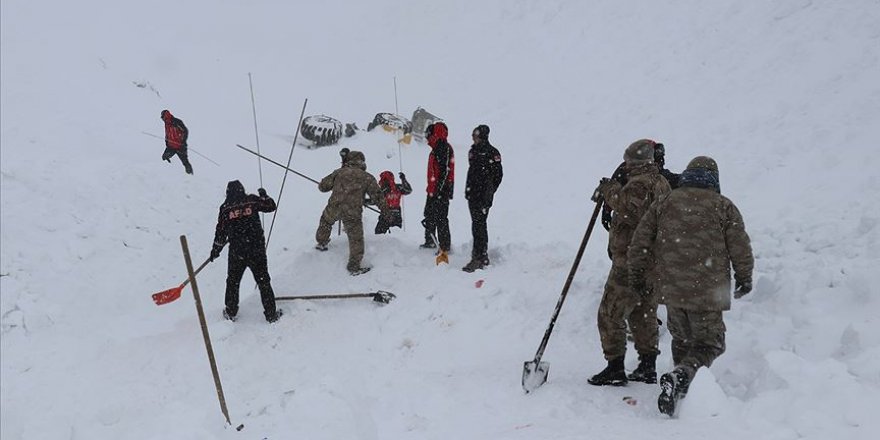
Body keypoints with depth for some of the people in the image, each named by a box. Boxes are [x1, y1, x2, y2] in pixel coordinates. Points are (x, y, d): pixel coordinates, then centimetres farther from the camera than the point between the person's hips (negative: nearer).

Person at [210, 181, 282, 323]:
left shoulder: (225, 208, -1)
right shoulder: (252, 200, -3)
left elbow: (221, 232, 2)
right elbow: (271, 206, 8)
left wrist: (215, 250, 13)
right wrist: (264, 195, 27)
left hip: (236, 252, 0)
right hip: (257, 250, 0)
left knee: (233, 281, 19)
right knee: (263, 281, 10)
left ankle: (231, 313, 28)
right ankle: (271, 314, 13)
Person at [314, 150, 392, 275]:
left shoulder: (339, 172, 12)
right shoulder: (367, 177, 9)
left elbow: (322, 186, 15)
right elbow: (378, 196, 7)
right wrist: (386, 213, 14)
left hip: (334, 208, 2)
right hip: (352, 213, -2)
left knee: (326, 221, 36)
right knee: (356, 239, 12)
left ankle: (321, 243, 52)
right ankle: (354, 267, 17)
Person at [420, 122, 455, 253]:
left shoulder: (444, 148, -15)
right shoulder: (437, 148, 17)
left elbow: (445, 171, -22)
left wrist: (439, 190, -25)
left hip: (441, 191, -11)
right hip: (433, 191, 11)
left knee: (441, 219, -7)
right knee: (430, 215, 20)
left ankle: (445, 247, -1)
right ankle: (429, 242, 35)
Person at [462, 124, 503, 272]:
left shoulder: (492, 153, -8)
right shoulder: (473, 151, 14)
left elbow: (498, 175, -13)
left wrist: (489, 193, -16)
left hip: (483, 195, -8)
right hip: (473, 194, 8)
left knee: (478, 225, -11)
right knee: (478, 224, 13)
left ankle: (478, 258, -11)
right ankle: (483, 256, 21)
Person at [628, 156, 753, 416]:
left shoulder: (664, 204, 7)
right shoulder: (724, 207, 1)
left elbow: (639, 243, 4)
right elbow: (741, 248, 0)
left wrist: (636, 277, 14)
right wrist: (744, 278, 16)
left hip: (671, 289, 3)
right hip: (708, 292, -3)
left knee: (682, 339, 22)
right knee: (709, 344, 7)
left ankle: (683, 390, 25)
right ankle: (680, 376, -18)